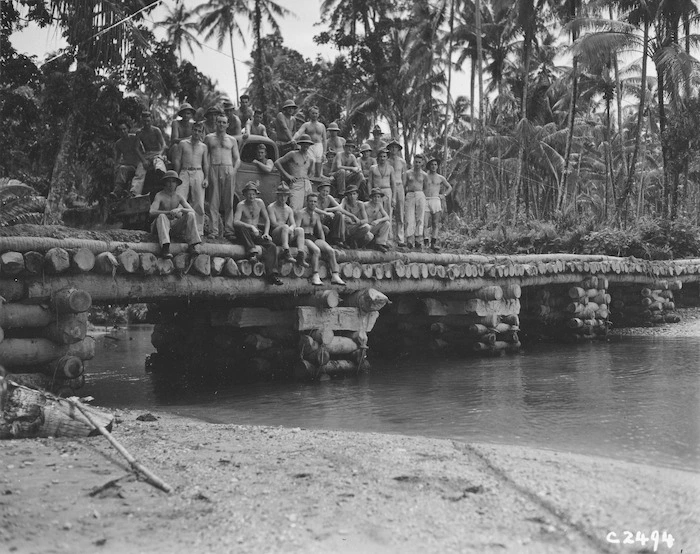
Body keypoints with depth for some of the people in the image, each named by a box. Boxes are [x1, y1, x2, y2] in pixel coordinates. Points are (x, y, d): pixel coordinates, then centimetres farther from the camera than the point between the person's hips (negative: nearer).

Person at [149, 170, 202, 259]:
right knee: (162, 216, -35)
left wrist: (180, 210, -27)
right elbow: (151, 212, -22)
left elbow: (192, 211, -5)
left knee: (190, 215, -15)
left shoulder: (179, 197, 5)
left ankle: (193, 244, -25)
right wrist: (168, 212, -36)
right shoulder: (159, 196, -8)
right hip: (161, 226, -4)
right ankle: (165, 247, -49)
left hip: (174, 226, 4)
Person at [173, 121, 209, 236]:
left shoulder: (203, 147, 13)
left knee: (199, 204, -2)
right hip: (184, 173, -1)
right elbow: (177, 161, 7)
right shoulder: (183, 143, 10)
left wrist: (206, 178, -1)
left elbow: (206, 164, 11)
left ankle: (199, 230, 2)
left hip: (198, 174, 1)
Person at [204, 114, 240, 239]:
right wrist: (206, 170, -3)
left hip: (228, 170, 1)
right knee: (213, 201, -5)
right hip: (213, 169, -1)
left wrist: (234, 170, -4)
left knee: (229, 202, -3)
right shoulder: (209, 138, 14)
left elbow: (237, 159, 14)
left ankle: (228, 230, -2)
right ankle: (213, 230, -6)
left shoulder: (232, 140, 16)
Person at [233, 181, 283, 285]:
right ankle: (251, 252, -40)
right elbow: (235, 222, -23)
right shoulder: (241, 205, -8)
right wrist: (251, 227, -35)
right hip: (244, 235, -3)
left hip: (256, 234, 3)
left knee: (272, 246, -22)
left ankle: (272, 274, -31)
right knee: (241, 228, -37)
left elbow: (267, 219, 12)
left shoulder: (259, 203, 5)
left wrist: (266, 233, -4)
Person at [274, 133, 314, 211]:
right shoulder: (293, 154, 5)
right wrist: (287, 175, -3)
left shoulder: (310, 159, 18)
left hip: (307, 185, 6)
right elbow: (277, 163, 3)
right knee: (294, 210, -20)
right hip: (296, 184, -5)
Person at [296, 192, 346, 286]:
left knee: (331, 250, -18)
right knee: (316, 250, -36)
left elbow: (320, 231, 19)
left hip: (314, 238, 6)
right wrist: (301, 242, -22)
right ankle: (315, 277, -40)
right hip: (303, 238, -6)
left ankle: (335, 276, -24)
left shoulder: (316, 216, 20)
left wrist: (323, 243, 3)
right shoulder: (301, 213, -1)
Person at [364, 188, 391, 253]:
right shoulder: (366, 205, -14)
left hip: (373, 227, 6)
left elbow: (387, 217, -7)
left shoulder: (379, 205, 2)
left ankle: (380, 243, -17)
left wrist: (378, 220, -24)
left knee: (387, 223, -15)